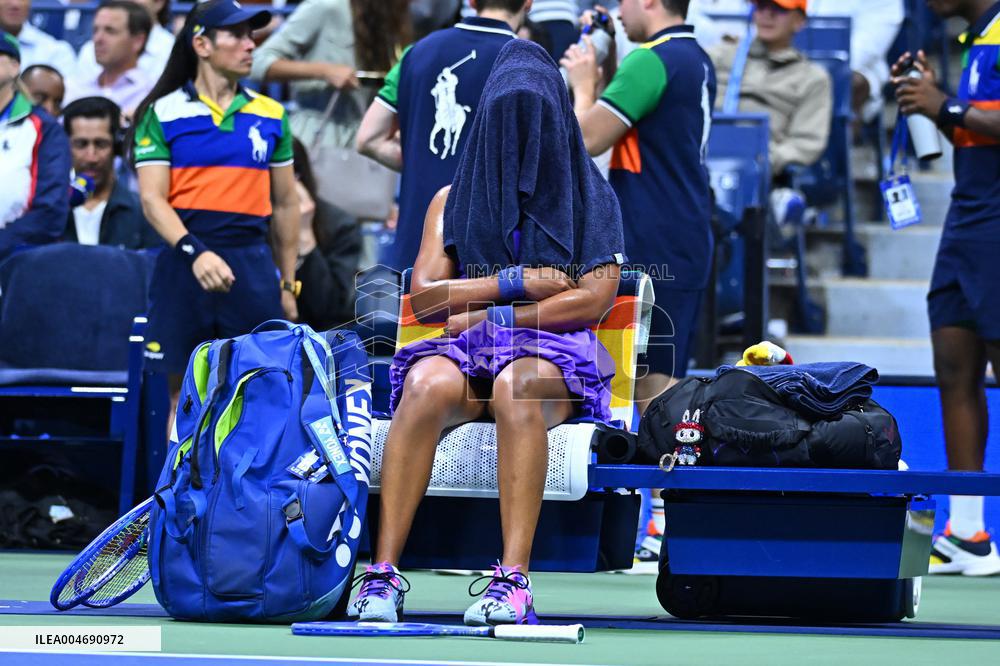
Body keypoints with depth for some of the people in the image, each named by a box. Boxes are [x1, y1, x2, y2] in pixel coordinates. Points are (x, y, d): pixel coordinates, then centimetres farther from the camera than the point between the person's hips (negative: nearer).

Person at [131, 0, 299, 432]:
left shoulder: (270, 116, 11)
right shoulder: (164, 113, 1)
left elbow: (285, 204, 15)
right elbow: (152, 199, -6)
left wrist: (288, 284, 13)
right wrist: (195, 252, -21)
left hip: (253, 265, 2)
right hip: (187, 262, -2)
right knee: (185, 396, 2)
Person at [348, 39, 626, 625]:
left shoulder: (591, 198, 14)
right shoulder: (454, 200, 21)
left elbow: (596, 297, -1)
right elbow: (423, 296, 9)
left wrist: (488, 316, -6)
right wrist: (515, 282, -3)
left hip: (554, 354, -2)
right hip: (467, 353, 2)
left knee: (517, 385, -41)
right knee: (427, 385, -36)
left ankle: (514, 581, -50)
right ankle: (384, 571, -43)